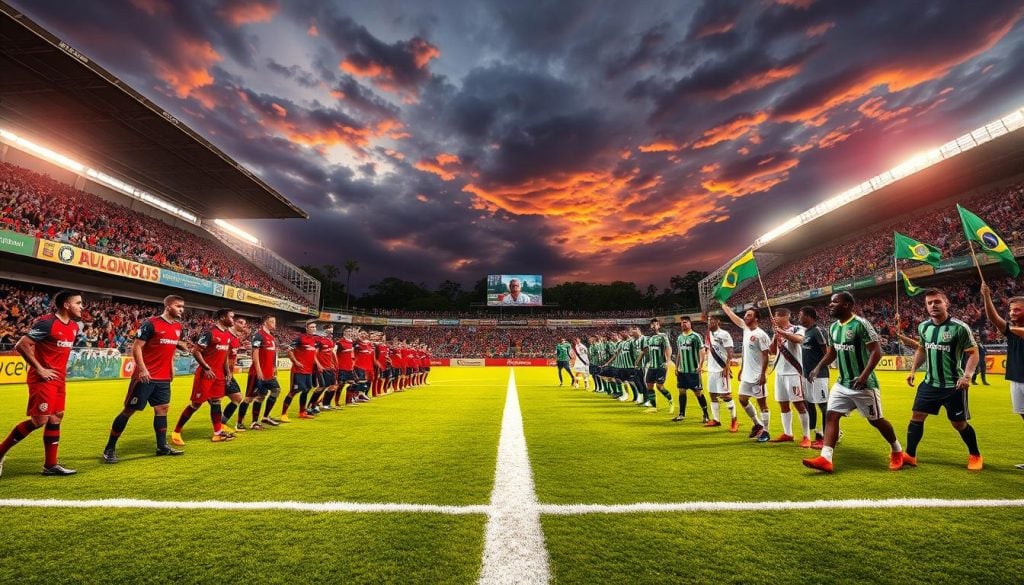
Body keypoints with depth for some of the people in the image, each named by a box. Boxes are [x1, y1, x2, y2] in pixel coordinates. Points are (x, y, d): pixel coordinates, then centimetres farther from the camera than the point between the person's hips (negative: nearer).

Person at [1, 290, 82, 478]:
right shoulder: (46, 322, -16)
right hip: (43, 379, -8)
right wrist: (39, 369, -16)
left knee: (56, 418, 8)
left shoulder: (74, 326, 10)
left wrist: (62, 370, 13)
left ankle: (50, 465, 14)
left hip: (59, 379, 8)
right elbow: (21, 345, -17)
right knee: (39, 420, -8)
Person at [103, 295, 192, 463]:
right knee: (129, 410, 1)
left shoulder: (179, 327, 9)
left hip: (164, 378, 7)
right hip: (145, 376, -7)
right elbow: (136, 347, -14)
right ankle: (109, 449, 16)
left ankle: (162, 446, 18)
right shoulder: (151, 323, -13)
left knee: (162, 408, 10)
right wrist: (142, 369, -21)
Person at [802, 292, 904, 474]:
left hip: (863, 384, -7)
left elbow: (876, 352, -19)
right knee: (831, 416, -4)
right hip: (842, 383, 7)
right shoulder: (833, 327, 7)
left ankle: (897, 451, 38)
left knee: (876, 420, 10)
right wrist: (818, 367, 4)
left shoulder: (861, 324, -16)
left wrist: (864, 376, -27)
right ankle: (825, 459, -6)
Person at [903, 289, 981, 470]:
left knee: (959, 424, 8)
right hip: (930, 383, 4)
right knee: (916, 417, 3)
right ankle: (909, 456, 9)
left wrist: (967, 376, -22)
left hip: (953, 385, -4)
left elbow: (973, 353, -10)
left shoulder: (960, 327, -13)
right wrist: (913, 369, 9)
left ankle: (975, 456, 33)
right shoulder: (923, 327, 3)